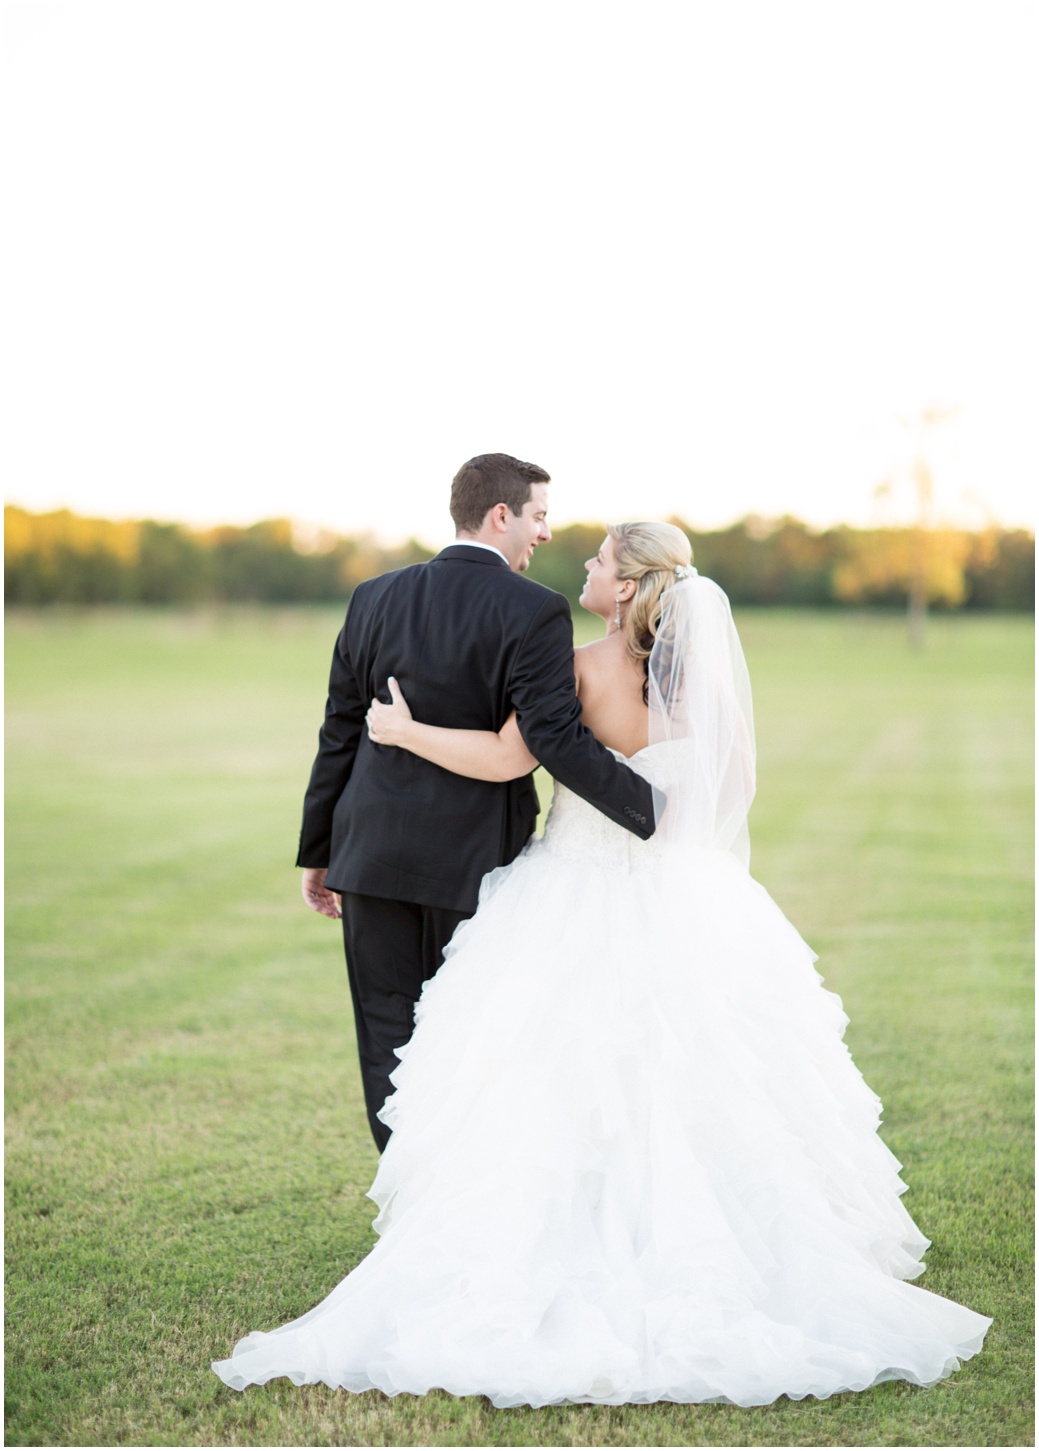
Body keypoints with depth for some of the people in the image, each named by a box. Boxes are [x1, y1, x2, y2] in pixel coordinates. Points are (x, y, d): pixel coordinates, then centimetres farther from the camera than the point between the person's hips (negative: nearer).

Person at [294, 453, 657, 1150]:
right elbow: (560, 740, -19)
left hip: (374, 854, 4)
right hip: (473, 858, -3)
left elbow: (340, 734, 8)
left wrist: (318, 851, 15)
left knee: (389, 1039, 9)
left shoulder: (375, 597, 5)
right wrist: (654, 810, -11)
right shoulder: (534, 611, -11)